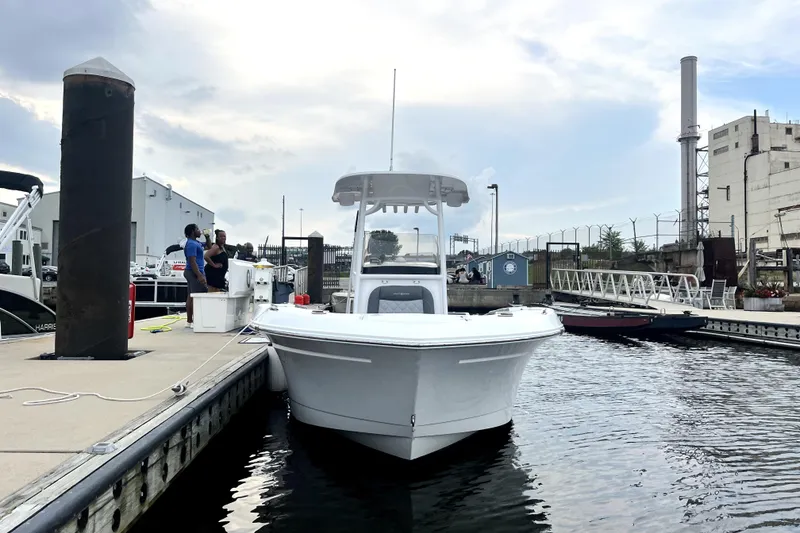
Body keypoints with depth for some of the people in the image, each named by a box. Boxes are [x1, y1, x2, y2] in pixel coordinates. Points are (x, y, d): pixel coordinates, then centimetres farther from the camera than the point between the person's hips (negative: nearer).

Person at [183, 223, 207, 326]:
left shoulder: (195, 243, 16)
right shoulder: (191, 244, -15)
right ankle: (195, 321, -13)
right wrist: (199, 275, -27)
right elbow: (192, 262, -22)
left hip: (193, 272, 11)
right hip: (194, 272, -11)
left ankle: (189, 321, 14)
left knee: (191, 297, 11)